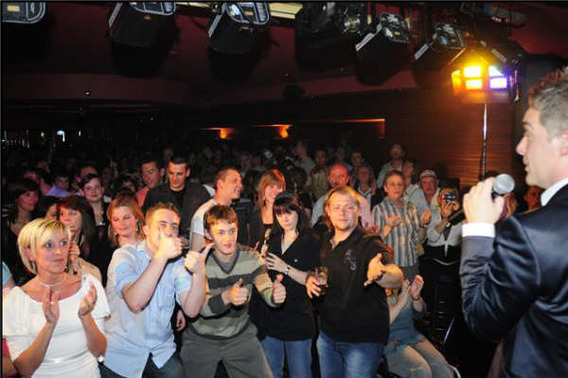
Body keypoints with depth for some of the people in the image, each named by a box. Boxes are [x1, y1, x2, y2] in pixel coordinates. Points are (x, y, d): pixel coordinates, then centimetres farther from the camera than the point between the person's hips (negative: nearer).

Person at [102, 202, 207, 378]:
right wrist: (162, 255, -34)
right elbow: (135, 303, -30)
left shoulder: (178, 263, -3)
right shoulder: (125, 255, -13)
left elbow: (191, 310, -15)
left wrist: (199, 273, -32)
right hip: (120, 356, -3)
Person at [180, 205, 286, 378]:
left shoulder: (250, 257, -10)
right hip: (201, 340, -2)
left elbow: (266, 290, -19)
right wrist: (227, 297, -48)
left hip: (241, 336, 2)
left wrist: (275, 294, -44)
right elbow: (202, 307, -28)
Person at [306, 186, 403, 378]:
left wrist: (379, 274, -54)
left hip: (363, 339, -5)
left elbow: (397, 279, -32)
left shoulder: (370, 244, -17)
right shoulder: (325, 242, 1)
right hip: (327, 334, 6)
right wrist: (310, 279, -5)